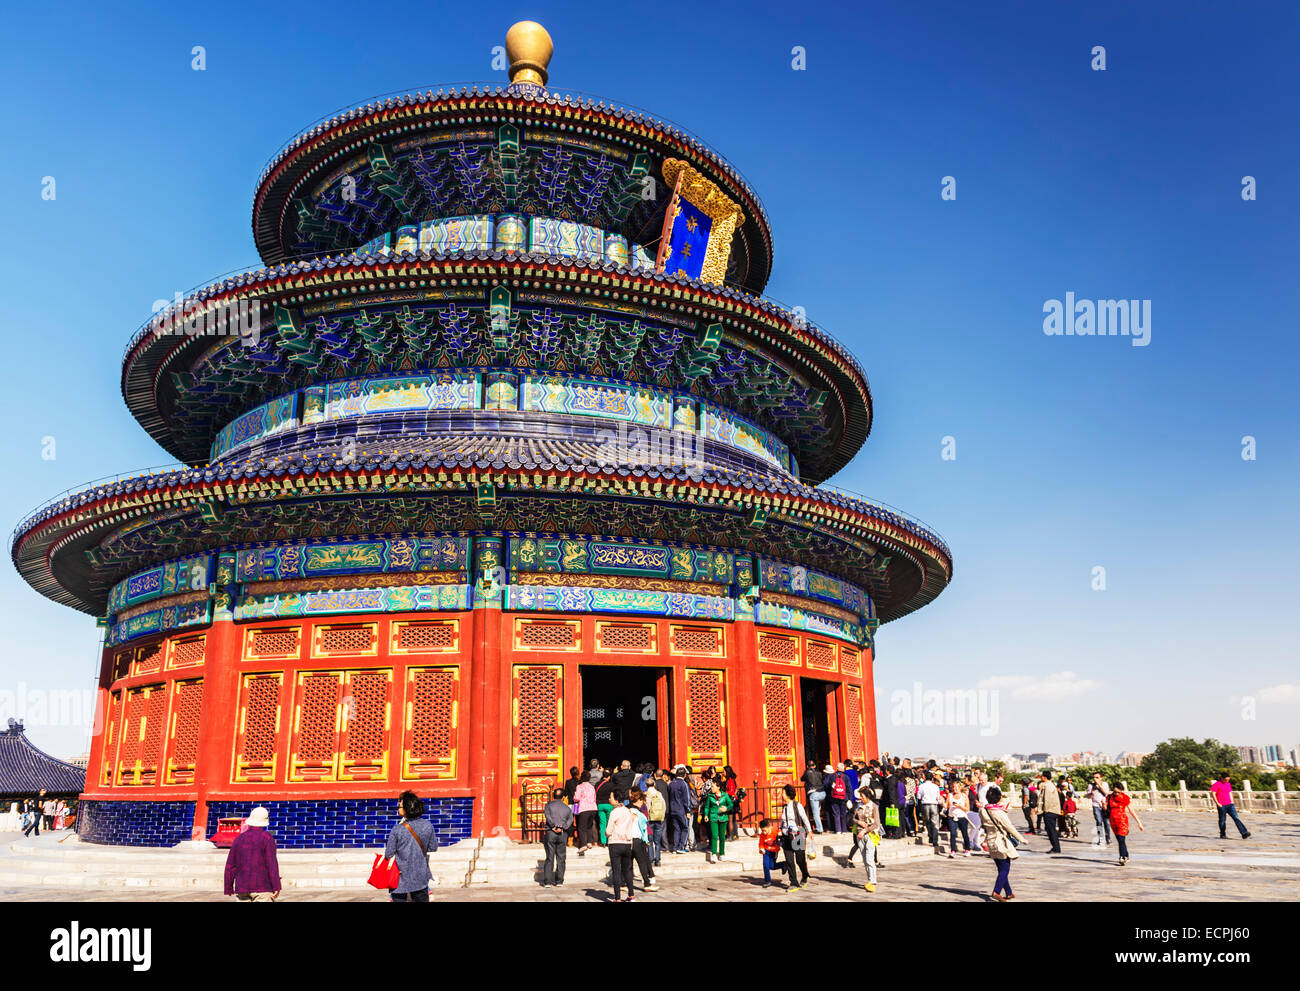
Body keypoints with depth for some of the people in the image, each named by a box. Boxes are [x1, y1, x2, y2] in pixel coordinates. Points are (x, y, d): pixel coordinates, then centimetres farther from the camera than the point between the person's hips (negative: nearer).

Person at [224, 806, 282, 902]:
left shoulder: (239, 838, 10)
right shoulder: (267, 837, -4)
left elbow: (230, 866, 11)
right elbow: (272, 863, -11)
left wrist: (229, 888, 19)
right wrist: (276, 887, -11)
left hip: (241, 888, 5)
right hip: (262, 888, -5)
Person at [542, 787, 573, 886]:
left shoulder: (549, 805, 7)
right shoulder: (567, 808, 14)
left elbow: (548, 816, -10)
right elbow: (570, 820, -1)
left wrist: (554, 826, -15)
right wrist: (562, 827, -12)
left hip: (550, 833, -2)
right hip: (563, 834, 2)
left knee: (550, 858, 0)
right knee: (561, 858, 7)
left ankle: (547, 881, -2)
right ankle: (559, 881, 6)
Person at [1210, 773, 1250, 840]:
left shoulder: (1228, 784, 15)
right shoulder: (1217, 784, -6)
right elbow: (1213, 793, -9)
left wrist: (1232, 802, 15)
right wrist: (1217, 803, -12)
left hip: (1229, 804, 5)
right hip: (1222, 806, -5)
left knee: (1236, 818, -7)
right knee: (1222, 820, 4)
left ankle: (1244, 833, -15)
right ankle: (1222, 835, 16)